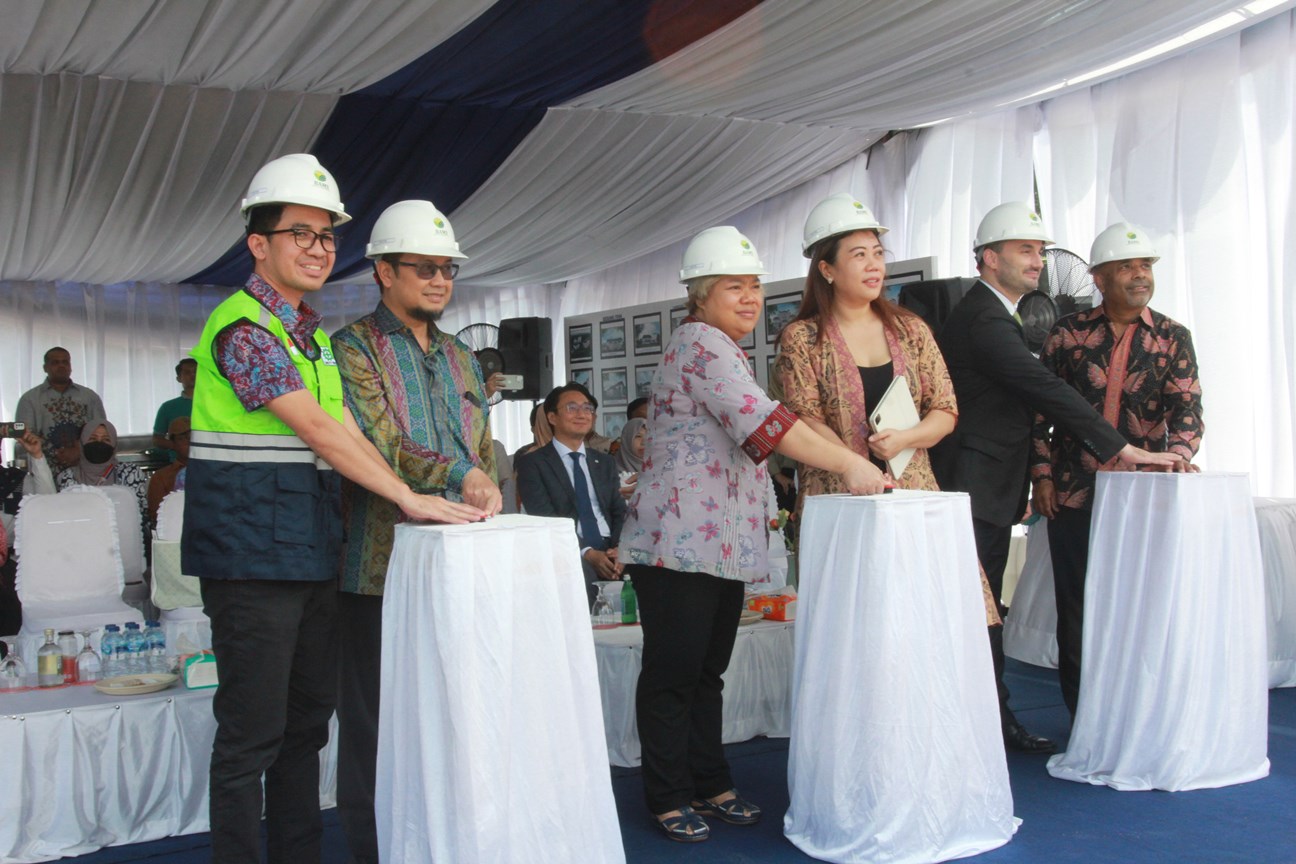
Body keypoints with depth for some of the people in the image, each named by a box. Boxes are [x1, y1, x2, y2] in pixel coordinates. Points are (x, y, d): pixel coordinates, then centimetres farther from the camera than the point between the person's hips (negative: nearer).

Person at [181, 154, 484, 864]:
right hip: (252, 551, -9)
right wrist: (408, 498, -18)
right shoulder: (243, 328, -11)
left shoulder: (313, 336, 16)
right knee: (252, 731, -2)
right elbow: (316, 429, -18)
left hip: (313, 551, 9)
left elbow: (348, 434, 11)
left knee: (307, 719, 14)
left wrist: (465, 482, 0)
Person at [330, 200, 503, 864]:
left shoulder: (461, 359, 20)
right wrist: (457, 474, -25)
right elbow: (374, 441, -16)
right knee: (376, 722, 1)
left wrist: (486, 501, 10)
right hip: (382, 566, -6)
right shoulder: (354, 348, -1)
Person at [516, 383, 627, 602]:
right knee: (583, 574, -39)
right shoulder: (532, 464, 6)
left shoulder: (605, 462, 23)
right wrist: (587, 553, -18)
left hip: (609, 553, 5)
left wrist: (619, 549, -7)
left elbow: (619, 512, 15)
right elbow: (544, 518, -5)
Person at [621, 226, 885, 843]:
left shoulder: (726, 350, 20)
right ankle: (669, 798, 10)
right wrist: (850, 464, -25)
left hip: (725, 543, 10)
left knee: (708, 671, 14)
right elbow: (762, 422, -24)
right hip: (680, 541, -10)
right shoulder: (701, 342, -12)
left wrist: (765, 510, 26)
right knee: (673, 671, -1)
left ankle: (709, 785, 22)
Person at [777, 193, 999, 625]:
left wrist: (904, 439, -11)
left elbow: (945, 411, 10)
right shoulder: (801, 338, 3)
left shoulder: (910, 331, 13)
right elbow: (805, 421, -4)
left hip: (913, 494, 3)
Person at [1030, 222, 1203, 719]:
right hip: (1073, 493, 0)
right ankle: (1082, 718, 20)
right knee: (1076, 608, 6)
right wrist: (1042, 474, -2)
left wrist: (1176, 456, -23)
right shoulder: (1068, 333, 3)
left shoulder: (1173, 338, 4)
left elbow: (1187, 410, -4)